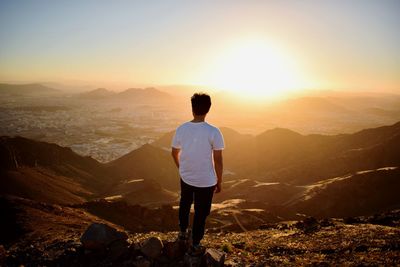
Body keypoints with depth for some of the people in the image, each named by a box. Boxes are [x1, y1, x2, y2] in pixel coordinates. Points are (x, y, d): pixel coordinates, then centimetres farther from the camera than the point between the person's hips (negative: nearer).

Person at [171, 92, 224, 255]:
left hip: (185, 178, 4)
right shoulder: (213, 132, -20)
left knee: (184, 205, 29)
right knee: (201, 212, 15)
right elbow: (218, 160, -16)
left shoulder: (181, 129, -9)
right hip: (206, 181, -3)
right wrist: (219, 181, -2)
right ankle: (195, 245, 29)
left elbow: (174, 153, 4)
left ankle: (183, 232, 48)